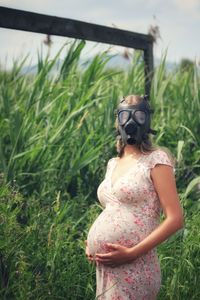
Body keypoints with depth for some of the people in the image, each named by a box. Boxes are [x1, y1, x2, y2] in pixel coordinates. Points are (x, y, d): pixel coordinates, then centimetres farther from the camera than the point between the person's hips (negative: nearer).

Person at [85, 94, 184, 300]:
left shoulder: (156, 159, -7)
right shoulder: (112, 164, 13)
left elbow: (175, 219, -13)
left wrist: (132, 253, -18)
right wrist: (91, 244, 7)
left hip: (132, 267, -6)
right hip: (105, 266, 7)